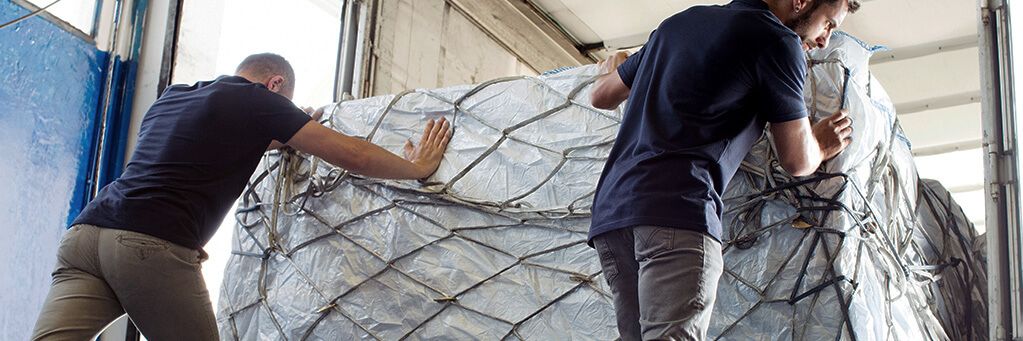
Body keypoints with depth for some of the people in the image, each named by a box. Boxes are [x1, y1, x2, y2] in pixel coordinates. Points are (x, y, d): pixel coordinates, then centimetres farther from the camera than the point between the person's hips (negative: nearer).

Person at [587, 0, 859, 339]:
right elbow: (797, 160, 5)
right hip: (678, 211, -8)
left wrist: (614, 68, 57)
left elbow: (601, 96, 34)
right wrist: (820, 145, 28)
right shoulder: (776, 40, 3)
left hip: (609, 210, 8)